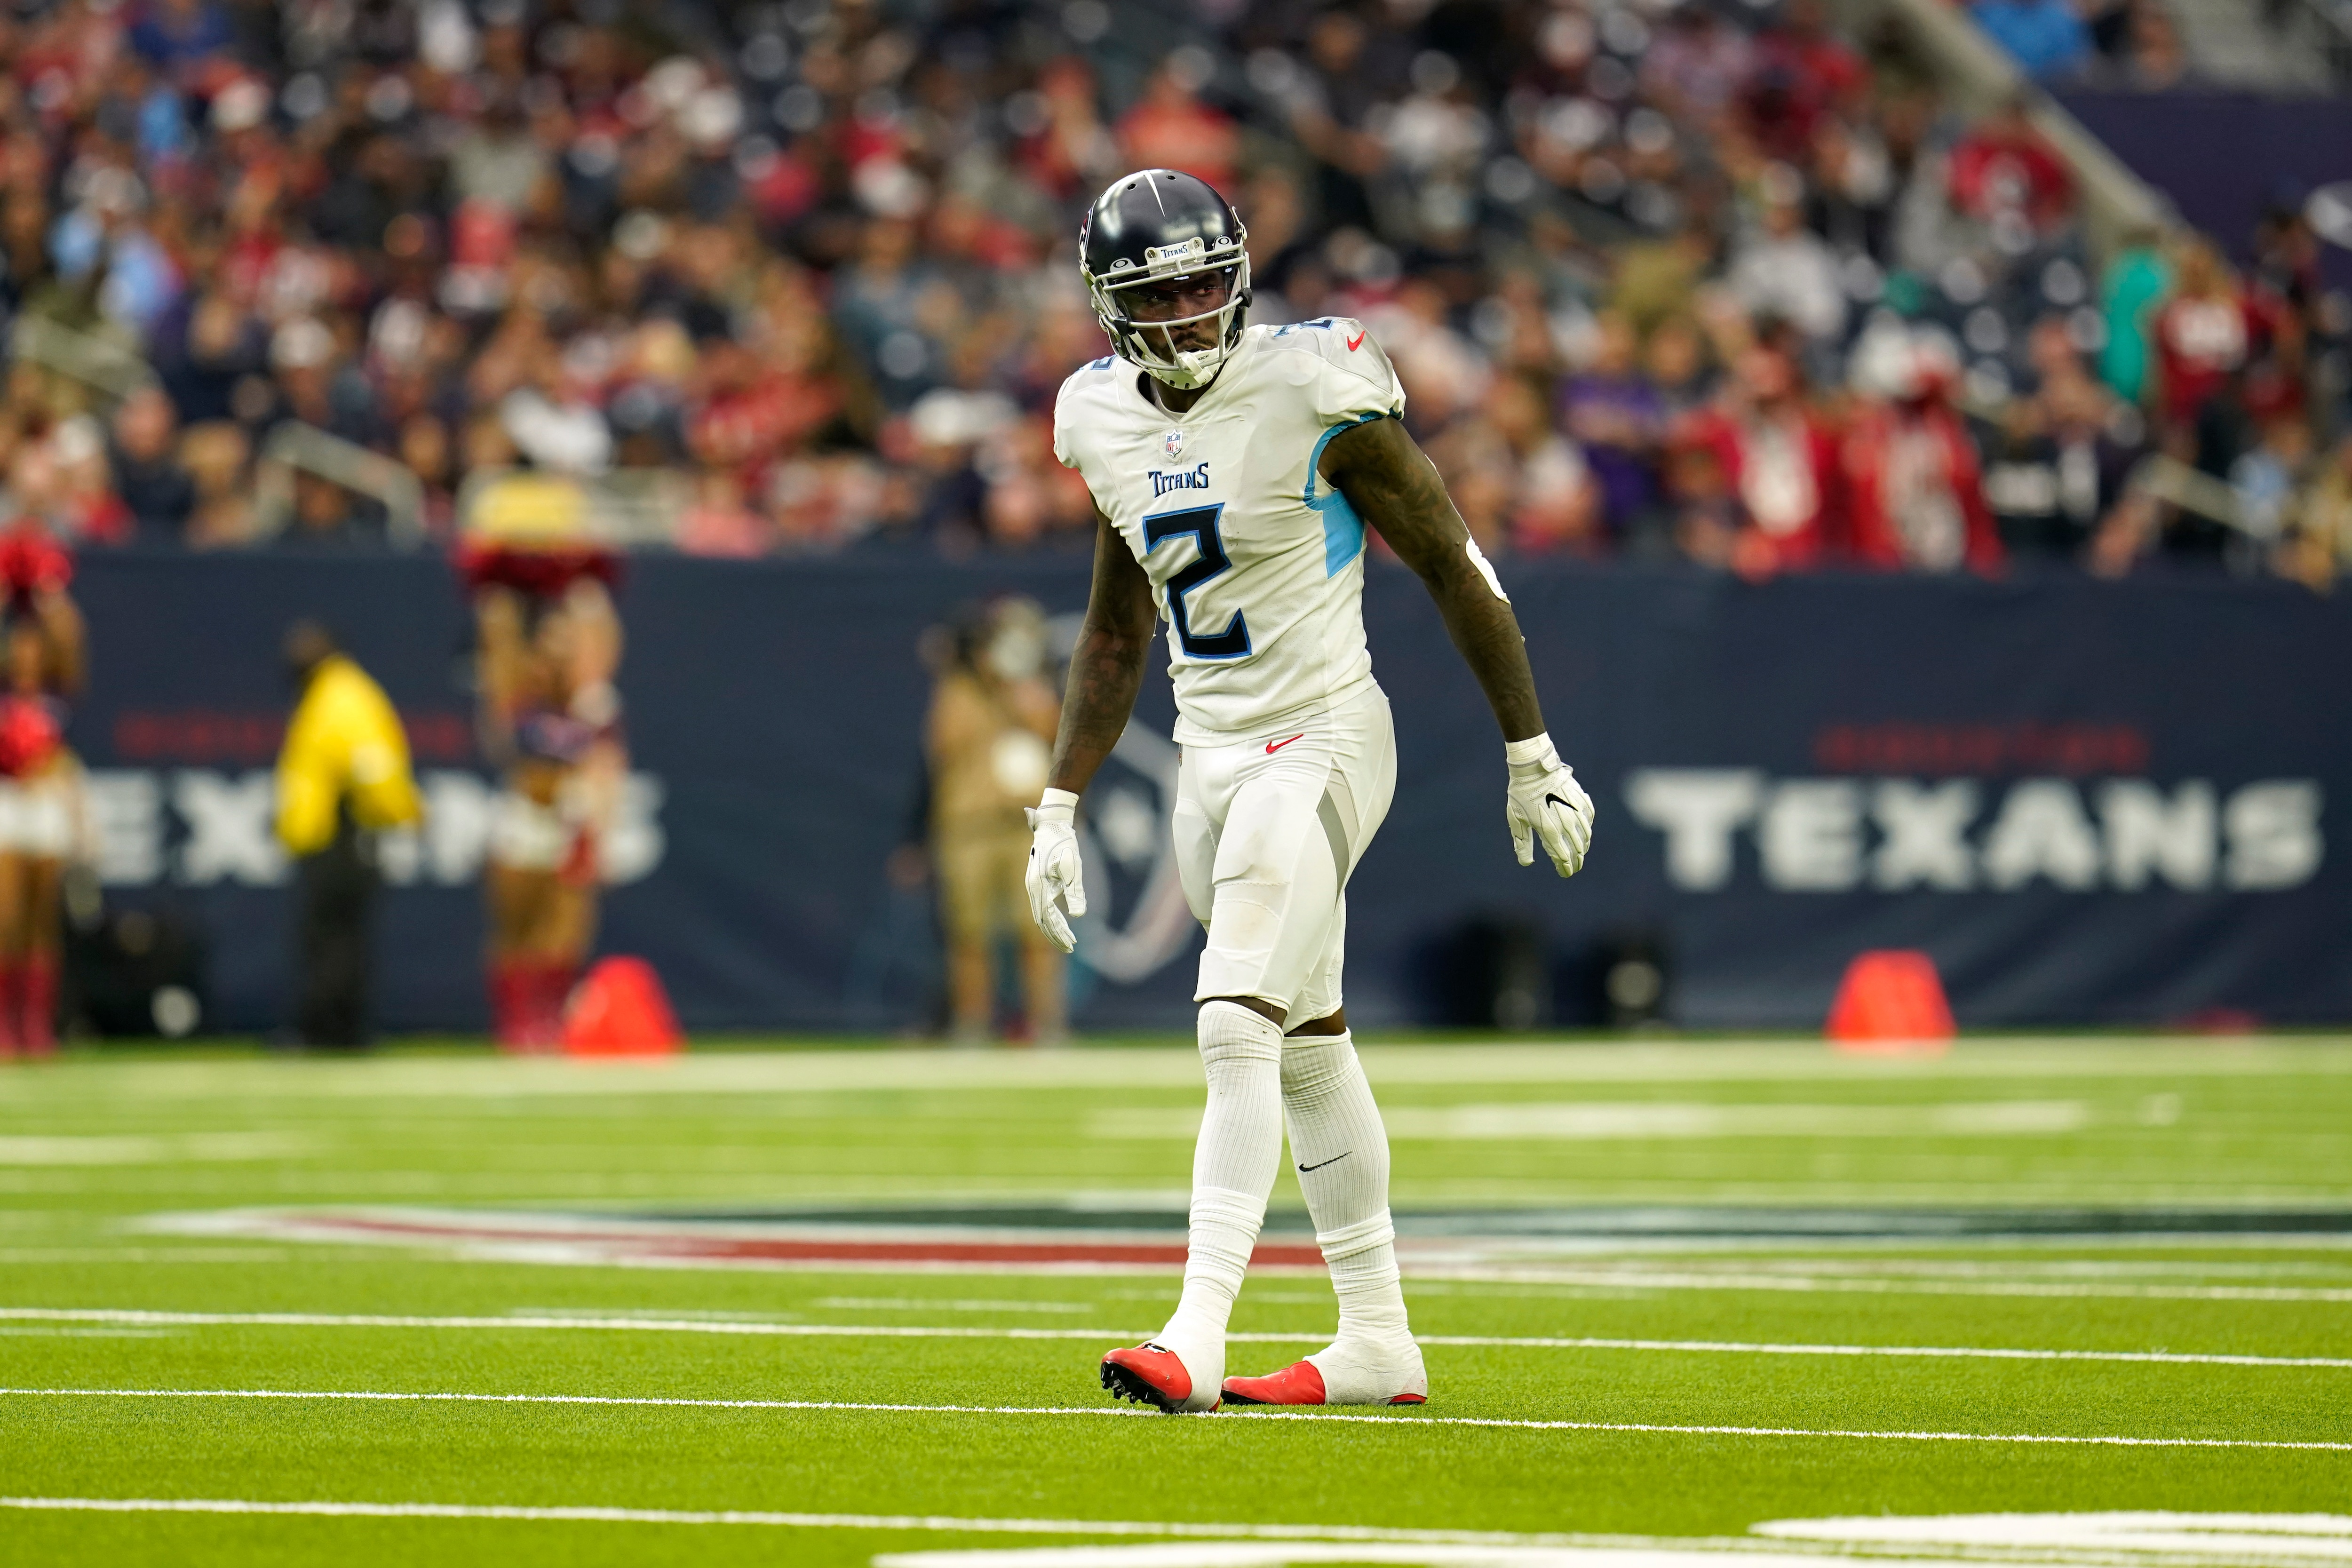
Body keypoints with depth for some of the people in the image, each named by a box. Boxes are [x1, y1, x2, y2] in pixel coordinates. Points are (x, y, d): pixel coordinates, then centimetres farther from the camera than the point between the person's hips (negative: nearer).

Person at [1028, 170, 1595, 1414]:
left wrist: (1531, 754, -5)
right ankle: (1378, 1340, 21)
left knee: (1237, 1030, -18)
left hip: (1319, 741, -7)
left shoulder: (1313, 395, -14)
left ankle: (1198, 1335, -23)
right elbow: (1116, 634, 17)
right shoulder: (1111, 423, 6)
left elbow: (1451, 567, -8)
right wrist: (1058, 810, 13)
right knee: (1308, 1048, 13)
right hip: (1212, 756, 7)